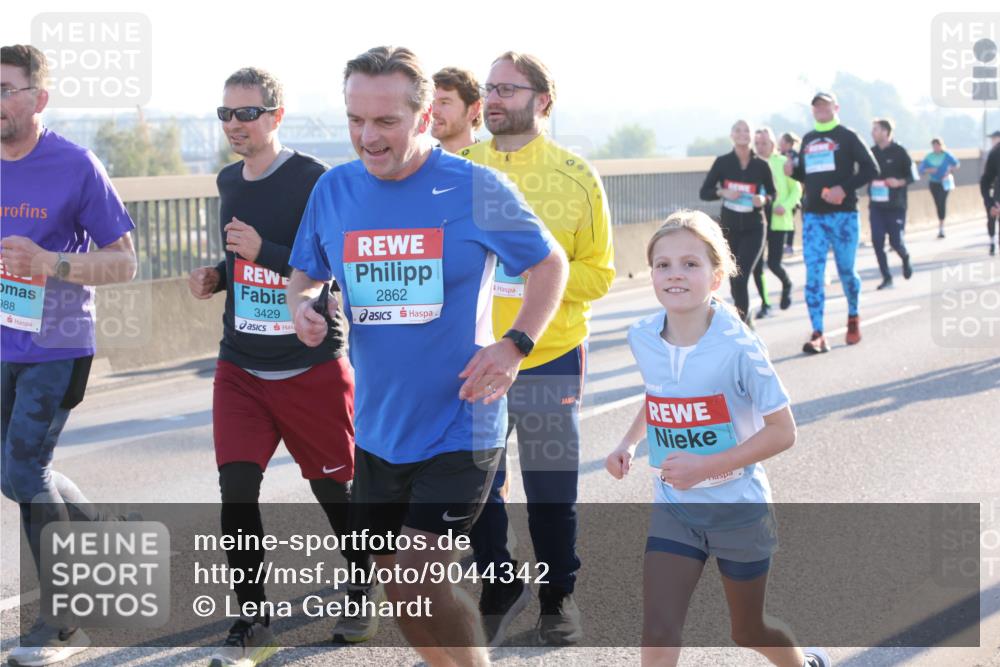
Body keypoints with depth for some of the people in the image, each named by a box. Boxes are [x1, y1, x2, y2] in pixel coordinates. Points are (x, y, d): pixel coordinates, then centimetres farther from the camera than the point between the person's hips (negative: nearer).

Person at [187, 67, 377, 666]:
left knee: (334, 487, 8)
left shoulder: (314, 180, -13)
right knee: (237, 485, -8)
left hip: (311, 365, -5)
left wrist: (265, 252, -25)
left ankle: (366, 588, 35)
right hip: (241, 365, 5)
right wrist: (217, 277, 4)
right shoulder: (229, 182, 9)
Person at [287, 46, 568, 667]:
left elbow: (551, 263, 0)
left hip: (459, 424, -5)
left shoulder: (476, 188, -11)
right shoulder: (333, 189, 0)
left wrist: (515, 344, -14)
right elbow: (305, 274, 14)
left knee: (423, 578, -13)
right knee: (398, 577, 14)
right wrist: (303, 305, -10)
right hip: (379, 427, 5)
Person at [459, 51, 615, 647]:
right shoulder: (461, 170, 3)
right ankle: (499, 588, 28)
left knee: (552, 491, 7)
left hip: (550, 356, -2)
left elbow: (598, 273, -3)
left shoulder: (576, 176, -3)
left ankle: (558, 597, 26)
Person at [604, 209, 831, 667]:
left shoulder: (737, 346, -22)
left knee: (748, 630, 17)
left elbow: (782, 431, -18)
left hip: (738, 509, -3)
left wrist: (706, 465, -26)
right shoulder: (643, 338, -7)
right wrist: (629, 444, -1)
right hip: (673, 509, 3)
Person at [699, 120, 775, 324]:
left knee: (740, 279, -15)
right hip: (729, 228, 2)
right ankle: (745, 319, 33)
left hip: (753, 228, -2)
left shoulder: (761, 165, -3)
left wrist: (763, 199, -13)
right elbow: (704, 193, 0)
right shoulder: (722, 162, -3)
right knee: (734, 279, 10)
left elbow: (772, 193, 10)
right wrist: (722, 192, -19)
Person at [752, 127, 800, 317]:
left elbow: (796, 189, 2)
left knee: (773, 263, -7)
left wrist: (785, 206, -13)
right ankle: (764, 304, 14)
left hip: (777, 220, -2)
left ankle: (786, 284, 28)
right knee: (756, 264, -1)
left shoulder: (783, 163, -3)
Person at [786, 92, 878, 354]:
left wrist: (845, 188, -19)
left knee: (846, 270, 8)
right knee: (813, 273, -7)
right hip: (813, 216, 4)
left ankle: (853, 318, 34)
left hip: (843, 214, -4)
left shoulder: (847, 136, -1)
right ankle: (818, 334, -10)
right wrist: (792, 171, 0)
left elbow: (871, 169, -7)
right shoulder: (807, 140, 14)